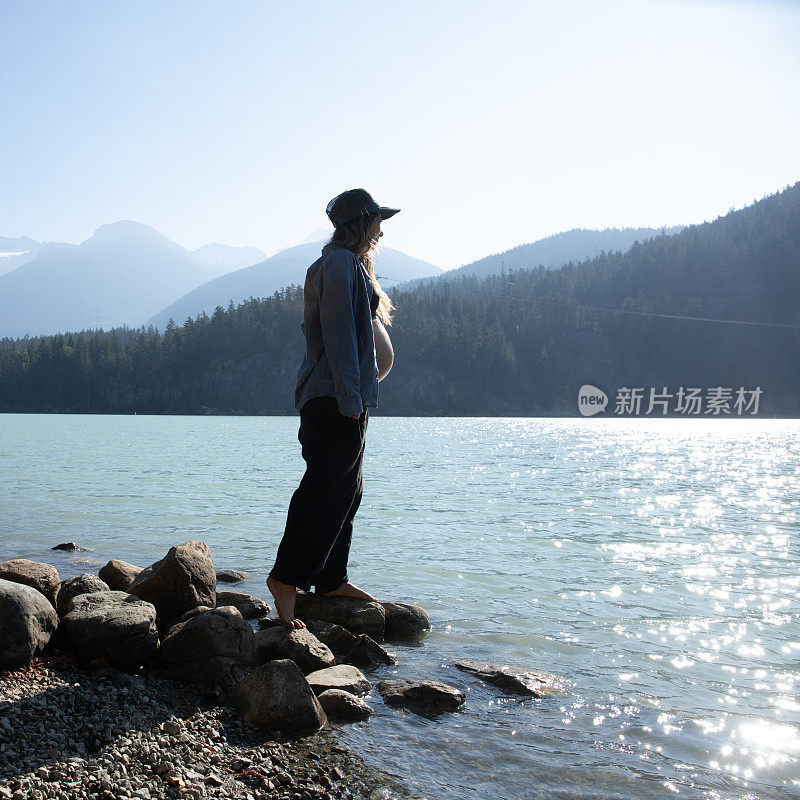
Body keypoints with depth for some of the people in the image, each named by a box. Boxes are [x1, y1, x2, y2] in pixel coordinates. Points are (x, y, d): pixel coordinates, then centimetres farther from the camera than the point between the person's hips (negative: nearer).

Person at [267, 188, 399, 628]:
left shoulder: (350, 265, 23)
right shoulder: (340, 263, -9)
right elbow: (338, 333, -18)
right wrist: (350, 397, -22)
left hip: (343, 395, 11)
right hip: (336, 395, -11)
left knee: (346, 488, 12)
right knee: (326, 488, -12)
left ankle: (331, 579, 18)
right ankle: (287, 576, -12)